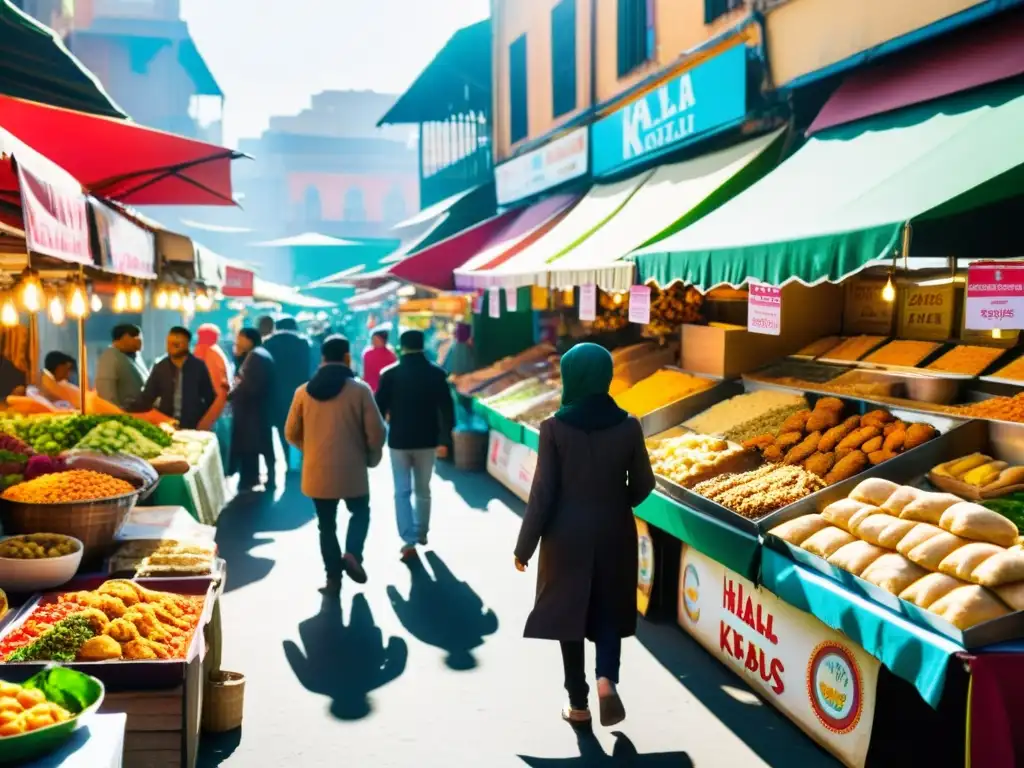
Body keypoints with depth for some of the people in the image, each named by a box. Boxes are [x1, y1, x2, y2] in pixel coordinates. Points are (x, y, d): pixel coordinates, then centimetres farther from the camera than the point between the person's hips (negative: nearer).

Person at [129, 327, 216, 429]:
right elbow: (146, 397, 3)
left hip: (192, 427, -2)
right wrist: (125, 413, -10)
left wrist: (203, 423, -4)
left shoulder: (198, 367, 0)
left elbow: (210, 397, 5)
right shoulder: (160, 368, 4)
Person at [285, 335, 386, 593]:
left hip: (317, 471, 2)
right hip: (352, 469, -2)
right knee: (360, 512, 20)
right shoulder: (359, 389, -10)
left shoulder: (304, 391, 0)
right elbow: (376, 432, -10)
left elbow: (291, 433, 7)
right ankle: (352, 554, -3)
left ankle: (333, 576, 14)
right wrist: (372, 458, 9)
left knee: (326, 523, 14)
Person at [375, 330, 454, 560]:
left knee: (402, 492, 4)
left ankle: (409, 541, -4)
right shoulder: (436, 374, -3)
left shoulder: (390, 374, -6)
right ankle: (422, 532, 31)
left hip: (399, 441, -1)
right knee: (423, 489, 18)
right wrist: (444, 439, 7)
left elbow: (380, 408, -4)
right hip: (426, 441, 2)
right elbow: (446, 409, -2)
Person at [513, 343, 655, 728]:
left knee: (569, 612, 11)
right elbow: (643, 484, 2)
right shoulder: (628, 426, -6)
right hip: (614, 534, 2)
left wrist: (525, 546, -1)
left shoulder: (555, 427, -12)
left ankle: (578, 704, 18)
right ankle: (607, 679, -5)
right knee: (609, 610, 17)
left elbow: (543, 492, -11)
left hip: (568, 535, -2)